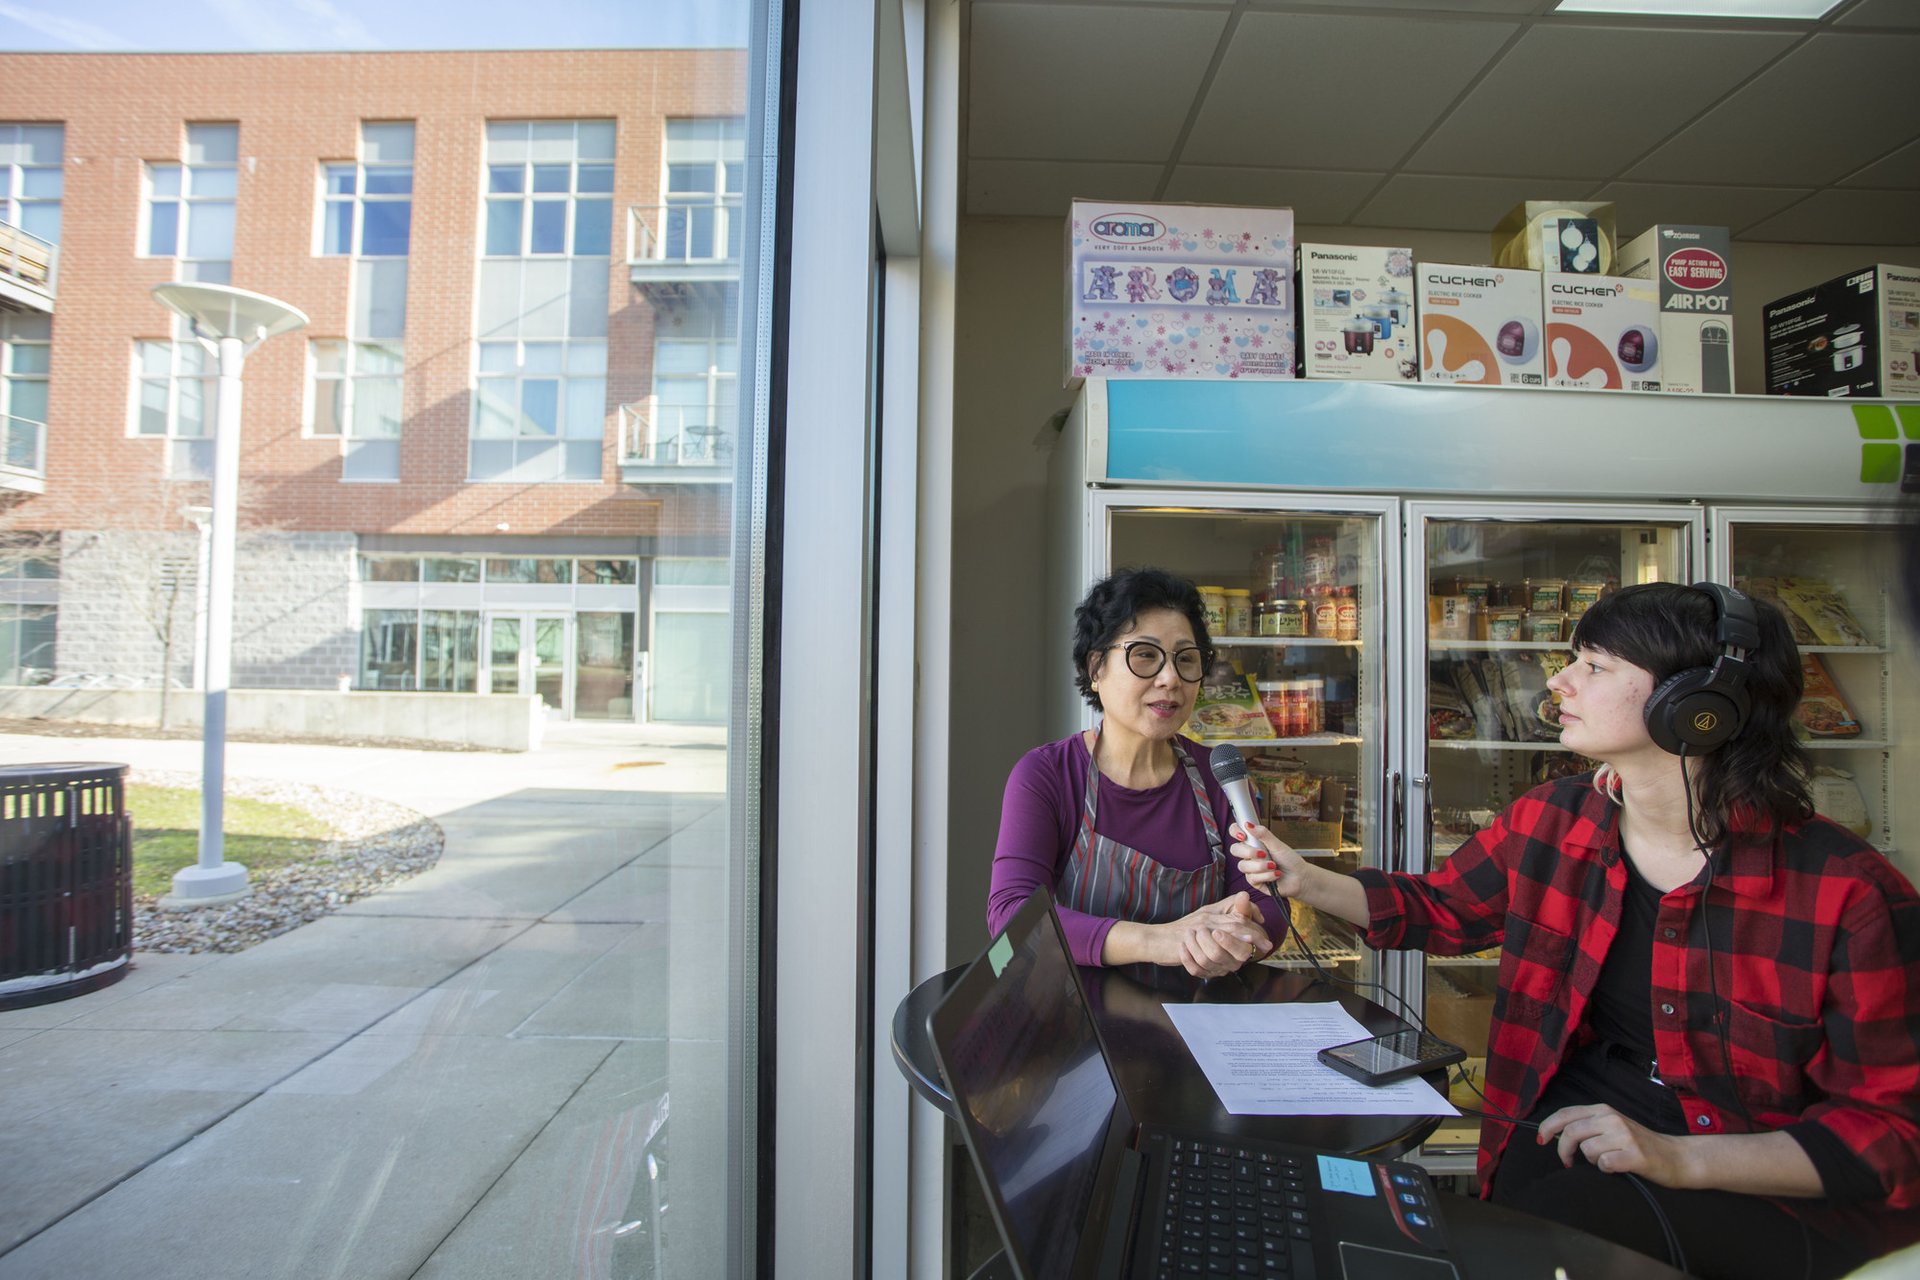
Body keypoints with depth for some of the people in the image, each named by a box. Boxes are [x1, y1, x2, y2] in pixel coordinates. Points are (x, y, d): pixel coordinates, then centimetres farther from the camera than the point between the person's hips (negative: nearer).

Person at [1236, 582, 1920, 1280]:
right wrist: (1306, 880, -1)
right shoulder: (1549, 819, -2)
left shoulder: (1849, 892, -16)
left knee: (1558, 1224, -30)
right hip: (1574, 1118, 4)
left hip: (1774, 1183, -3)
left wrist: (1680, 1158, -24)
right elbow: (1438, 909, 13)